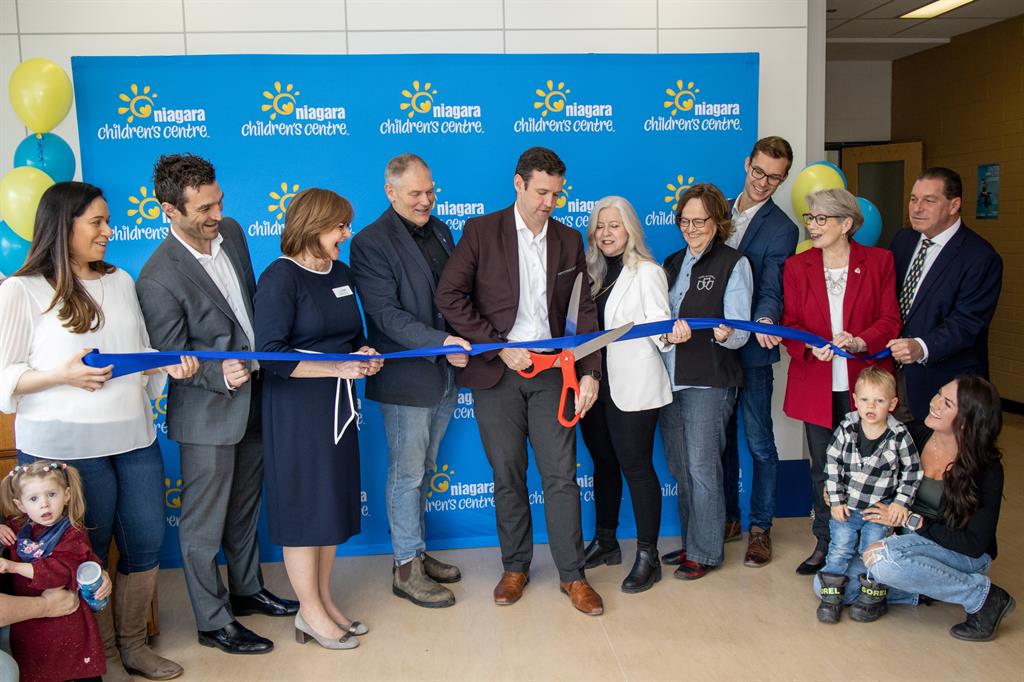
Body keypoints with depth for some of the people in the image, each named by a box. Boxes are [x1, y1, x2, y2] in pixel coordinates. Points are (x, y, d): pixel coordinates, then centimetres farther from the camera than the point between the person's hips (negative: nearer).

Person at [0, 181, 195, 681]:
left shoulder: (121, 281, 12)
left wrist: (171, 367, -1)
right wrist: (62, 376, -20)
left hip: (135, 437, 6)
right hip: (66, 446, -5)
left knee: (146, 544, 11)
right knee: (87, 553, 8)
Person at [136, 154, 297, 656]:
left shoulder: (231, 232, -2)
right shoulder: (159, 280, -24)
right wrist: (219, 374, -31)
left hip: (253, 396, 7)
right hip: (208, 413, -7)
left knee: (244, 507, 24)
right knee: (204, 523, 9)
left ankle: (247, 589, 43)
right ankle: (213, 622, 26)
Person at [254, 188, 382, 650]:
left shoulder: (340, 274, 9)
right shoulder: (280, 277, -13)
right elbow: (271, 354, -18)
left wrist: (363, 355, -3)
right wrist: (337, 368, -20)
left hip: (338, 403, 7)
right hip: (295, 408, -7)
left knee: (334, 503, 13)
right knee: (303, 506, 2)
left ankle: (324, 601, 27)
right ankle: (310, 614, 16)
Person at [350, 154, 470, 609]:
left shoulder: (439, 231, 11)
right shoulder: (370, 242, -12)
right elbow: (386, 315, -19)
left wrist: (464, 341, 3)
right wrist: (440, 343, -28)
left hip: (444, 375, 7)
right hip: (406, 379, -7)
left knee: (424, 470, 18)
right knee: (407, 476, 4)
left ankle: (416, 554, 32)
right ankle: (407, 568, 17)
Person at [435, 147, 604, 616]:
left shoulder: (569, 240, 8)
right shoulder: (481, 231, -2)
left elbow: (585, 311, 7)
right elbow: (449, 296, -9)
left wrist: (589, 373, -4)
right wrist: (500, 347, -13)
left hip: (552, 371, 2)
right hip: (496, 373, -2)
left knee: (561, 476, 2)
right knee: (508, 476, 8)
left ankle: (572, 575, 14)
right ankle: (515, 568, 25)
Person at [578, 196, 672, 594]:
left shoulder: (647, 272, -5)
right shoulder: (594, 272, 12)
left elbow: (658, 321, -13)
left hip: (633, 386, -6)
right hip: (596, 382, 6)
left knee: (635, 466, -2)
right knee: (603, 462, 16)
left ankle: (647, 557, 7)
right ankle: (605, 542, 30)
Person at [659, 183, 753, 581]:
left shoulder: (733, 264, -3)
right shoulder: (673, 263, 15)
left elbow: (739, 333, -10)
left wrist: (725, 335, -31)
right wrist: (668, 333, -1)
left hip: (709, 382, -6)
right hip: (670, 379, 6)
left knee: (701, 467, -4)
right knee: (680, 466, 11)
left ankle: (705, 551, 8)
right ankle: (690, 542, 25)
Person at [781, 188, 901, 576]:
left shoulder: (879, 261, 2)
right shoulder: (796, 266, 7)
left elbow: (890, 320, -1)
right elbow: (789, 324, 5)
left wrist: (860, 342, -20)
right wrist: (811, 347, -16)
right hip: (817, 385, 2)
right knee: (822, 468, 9)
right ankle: (824, 545, 23)